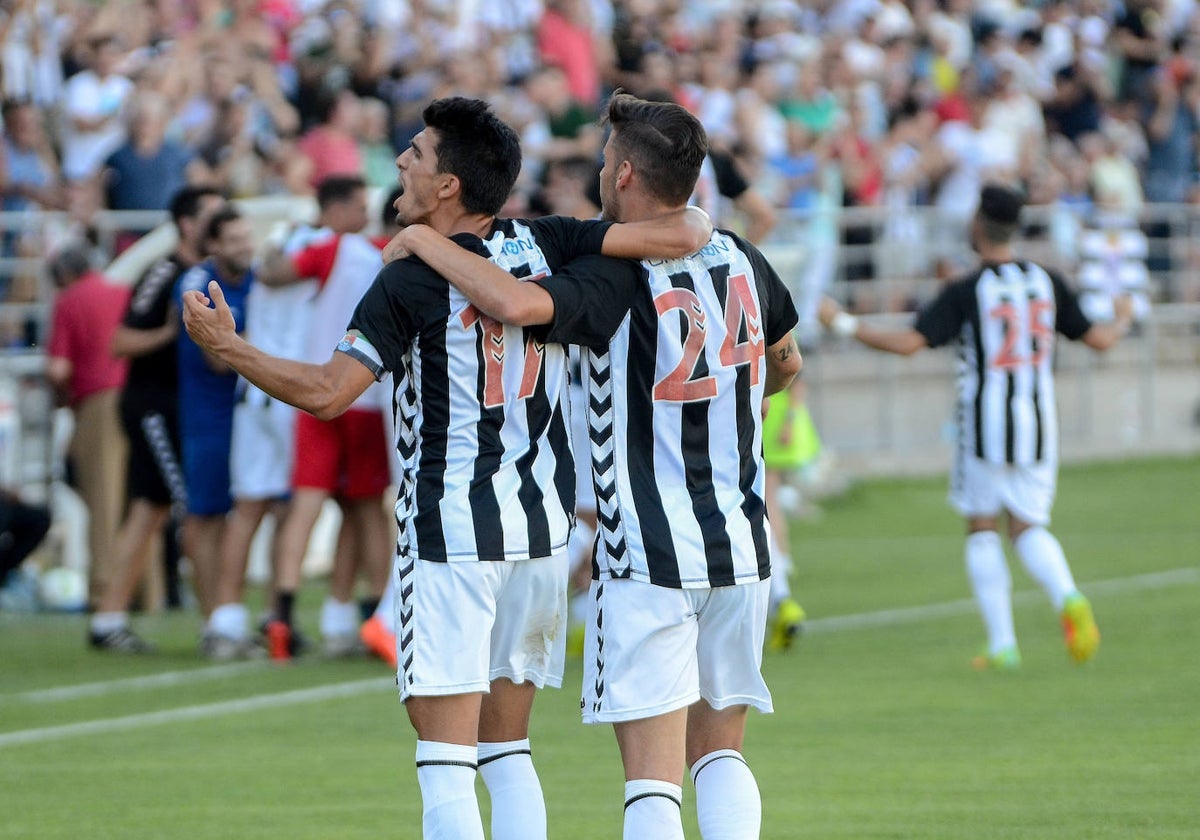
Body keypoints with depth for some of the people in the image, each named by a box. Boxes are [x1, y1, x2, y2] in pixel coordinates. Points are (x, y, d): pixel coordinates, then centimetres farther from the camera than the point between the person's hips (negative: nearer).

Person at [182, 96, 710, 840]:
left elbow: (326, 392, -16)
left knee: (446, 761, -5)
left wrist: (225, 344, -5)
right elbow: (682, 234, -6)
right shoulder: (542, 247, 2)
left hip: (450, 534, -6)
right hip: (544, 528, 6)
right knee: (507, 751, 14)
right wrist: (691, 222, 17)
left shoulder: (410, 284, -11)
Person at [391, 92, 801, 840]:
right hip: (742, 550, 6)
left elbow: (516, 303, -33)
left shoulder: (616, 280, -13)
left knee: (653, 773, -5)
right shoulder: (742, 261, 6)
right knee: (720, 753, 13)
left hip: (648, 560, -6)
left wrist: (424, 239, -16)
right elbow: (786, 364, 25)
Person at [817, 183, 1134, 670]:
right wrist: (1123, 319, 33)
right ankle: (1068, 599, -19)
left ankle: (1002, 644, 5)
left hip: (985, 424, -4)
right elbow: (1099, 339, 10)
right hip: (1038, 424, 4)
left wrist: (844, 324, -6)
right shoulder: (1046, 282, 3)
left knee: (982, 530, 10)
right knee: (1028, 528, 12)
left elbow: (908, 343, -17)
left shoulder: (966, 292, -10)